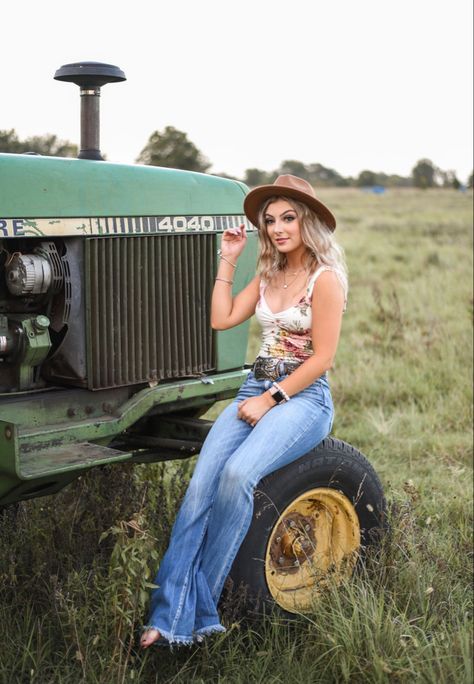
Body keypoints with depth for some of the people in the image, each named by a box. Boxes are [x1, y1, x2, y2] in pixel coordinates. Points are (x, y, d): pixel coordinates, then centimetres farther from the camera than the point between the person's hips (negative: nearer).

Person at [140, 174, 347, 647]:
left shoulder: (325, 279, -6)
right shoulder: (269, 275, 16)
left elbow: (321, 357, -12)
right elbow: (221, 319, 7)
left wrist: (270, 400, -15)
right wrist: (228, 262, 7)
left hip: (303, 397, -6)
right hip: (256, 388, 6)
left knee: (237, 474, -31)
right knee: (202, 481, -19)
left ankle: (197, 612, -19)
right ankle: (171, 617, -22)